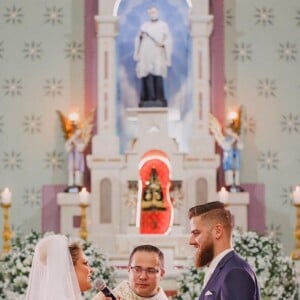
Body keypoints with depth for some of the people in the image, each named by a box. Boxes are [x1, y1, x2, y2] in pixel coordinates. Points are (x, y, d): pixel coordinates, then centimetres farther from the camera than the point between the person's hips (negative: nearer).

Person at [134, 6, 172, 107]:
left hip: (158, 55, -2)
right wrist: (140, 36, -5)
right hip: (146, 54, 2)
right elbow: (138, 39, 16)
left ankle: (159, 98, -12)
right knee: (146, 75, -6)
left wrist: (163, 44, -14)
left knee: (158, 75, -12)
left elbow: (169, 39, 3)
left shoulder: (163, 25, 9)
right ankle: (147, 98, -4)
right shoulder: (144, 25, 15)